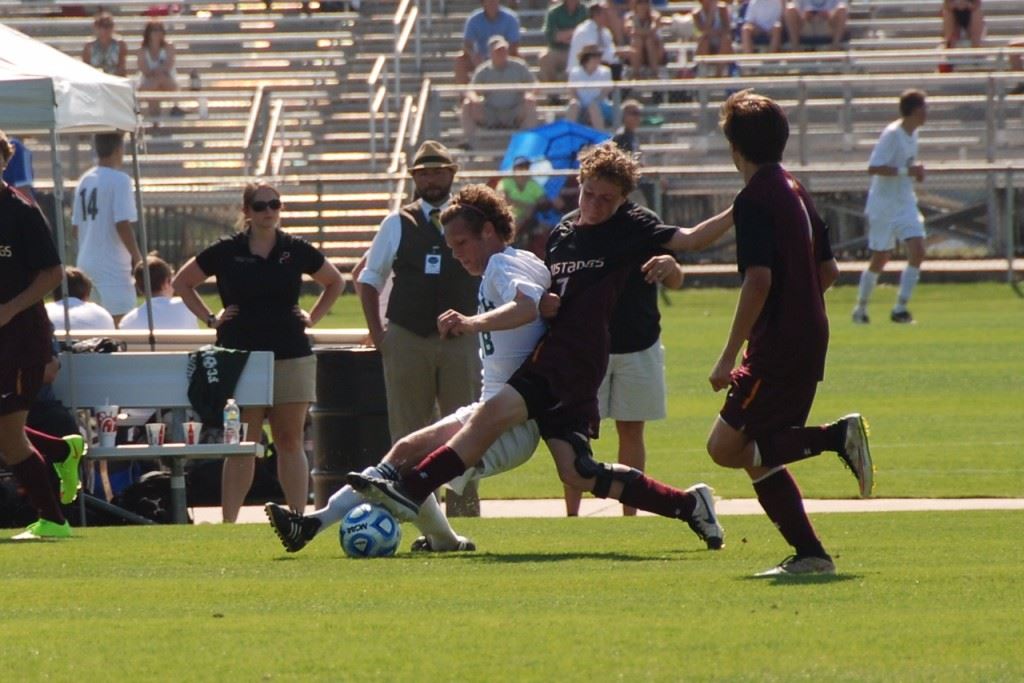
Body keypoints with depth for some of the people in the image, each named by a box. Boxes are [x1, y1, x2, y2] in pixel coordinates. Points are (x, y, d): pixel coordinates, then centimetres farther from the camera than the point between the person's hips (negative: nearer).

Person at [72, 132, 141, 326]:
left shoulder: (84, 181, 11)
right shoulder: (119, 180, -11)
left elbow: (75, 229, 15)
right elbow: (122, 225, -17)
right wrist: (138, 258, -8)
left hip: (86, 264, 8)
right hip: (113, 266, -8)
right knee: (118, 323, -10)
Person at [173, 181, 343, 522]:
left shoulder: (296, 250, 6)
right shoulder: (227, 252, 1)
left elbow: (334, 282, 23)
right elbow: (182, 282, 13)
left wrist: (312, 317, 11)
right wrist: (210, 318, 5)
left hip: (291, 356, 1)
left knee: (290, 440, 3)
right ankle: (228, 522, -1)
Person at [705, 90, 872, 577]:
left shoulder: (754, 199, -13)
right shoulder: (795, 192, 15)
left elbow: (759, 280, -22)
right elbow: (828, 271, 21)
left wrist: (730, 356, -20)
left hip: (778, 346, -9)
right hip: (809, 337, 9)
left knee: (727, 446, -8)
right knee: (758, 455, 12)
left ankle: (838, 436, -16)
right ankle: (808, 553, 6)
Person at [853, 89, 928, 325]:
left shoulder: (912, 134, 7)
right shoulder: (892, 134, -18)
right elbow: (873, 168, -24)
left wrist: (916, 171, 2)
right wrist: (906, 171, -28)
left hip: (906, 203, 7)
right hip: (884, 206, -7)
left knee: (918, 252, -10)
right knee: (880, 259, 3)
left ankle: (900, 308, -5)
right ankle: (861, 308, 21)